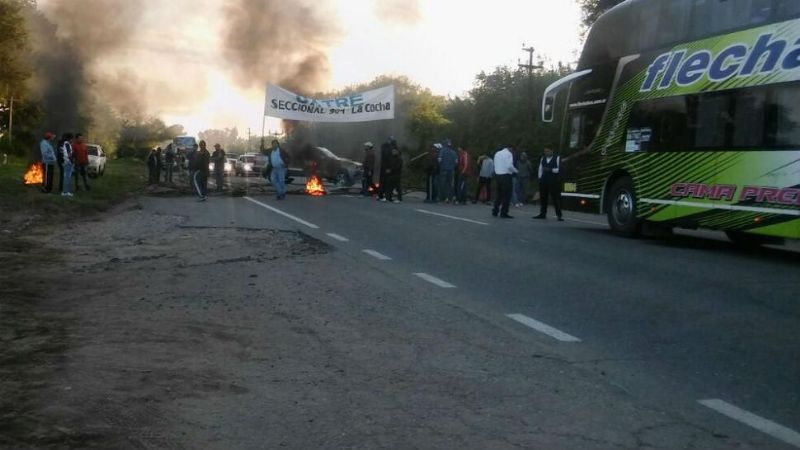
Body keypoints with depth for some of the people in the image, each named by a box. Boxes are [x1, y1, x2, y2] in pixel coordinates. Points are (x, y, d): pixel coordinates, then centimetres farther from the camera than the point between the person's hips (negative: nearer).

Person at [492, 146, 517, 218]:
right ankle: (504, 213, -4)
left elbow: (495, 165, 12)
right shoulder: (509, 154, -6)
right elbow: (509, 165, -17)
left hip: (497, 175, 7)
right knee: (507, 195, -2)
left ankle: (495, 211, 16)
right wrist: (515, 171, -1)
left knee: (499, 194, 17)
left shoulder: (497, 154, 14)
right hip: (506, 175, -7)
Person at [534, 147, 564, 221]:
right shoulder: (542, 159, 12)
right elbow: (540, 169, 13)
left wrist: (550, 169, -19)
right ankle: (542, 214, 18)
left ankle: (559, 215, -2)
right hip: (544, 181, 5)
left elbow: (559, 169, -10)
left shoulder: (557, 158, -2)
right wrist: (540, 179, 5)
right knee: (543, 197, 8)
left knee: (556, 198, -4)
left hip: (554, 181, -5)